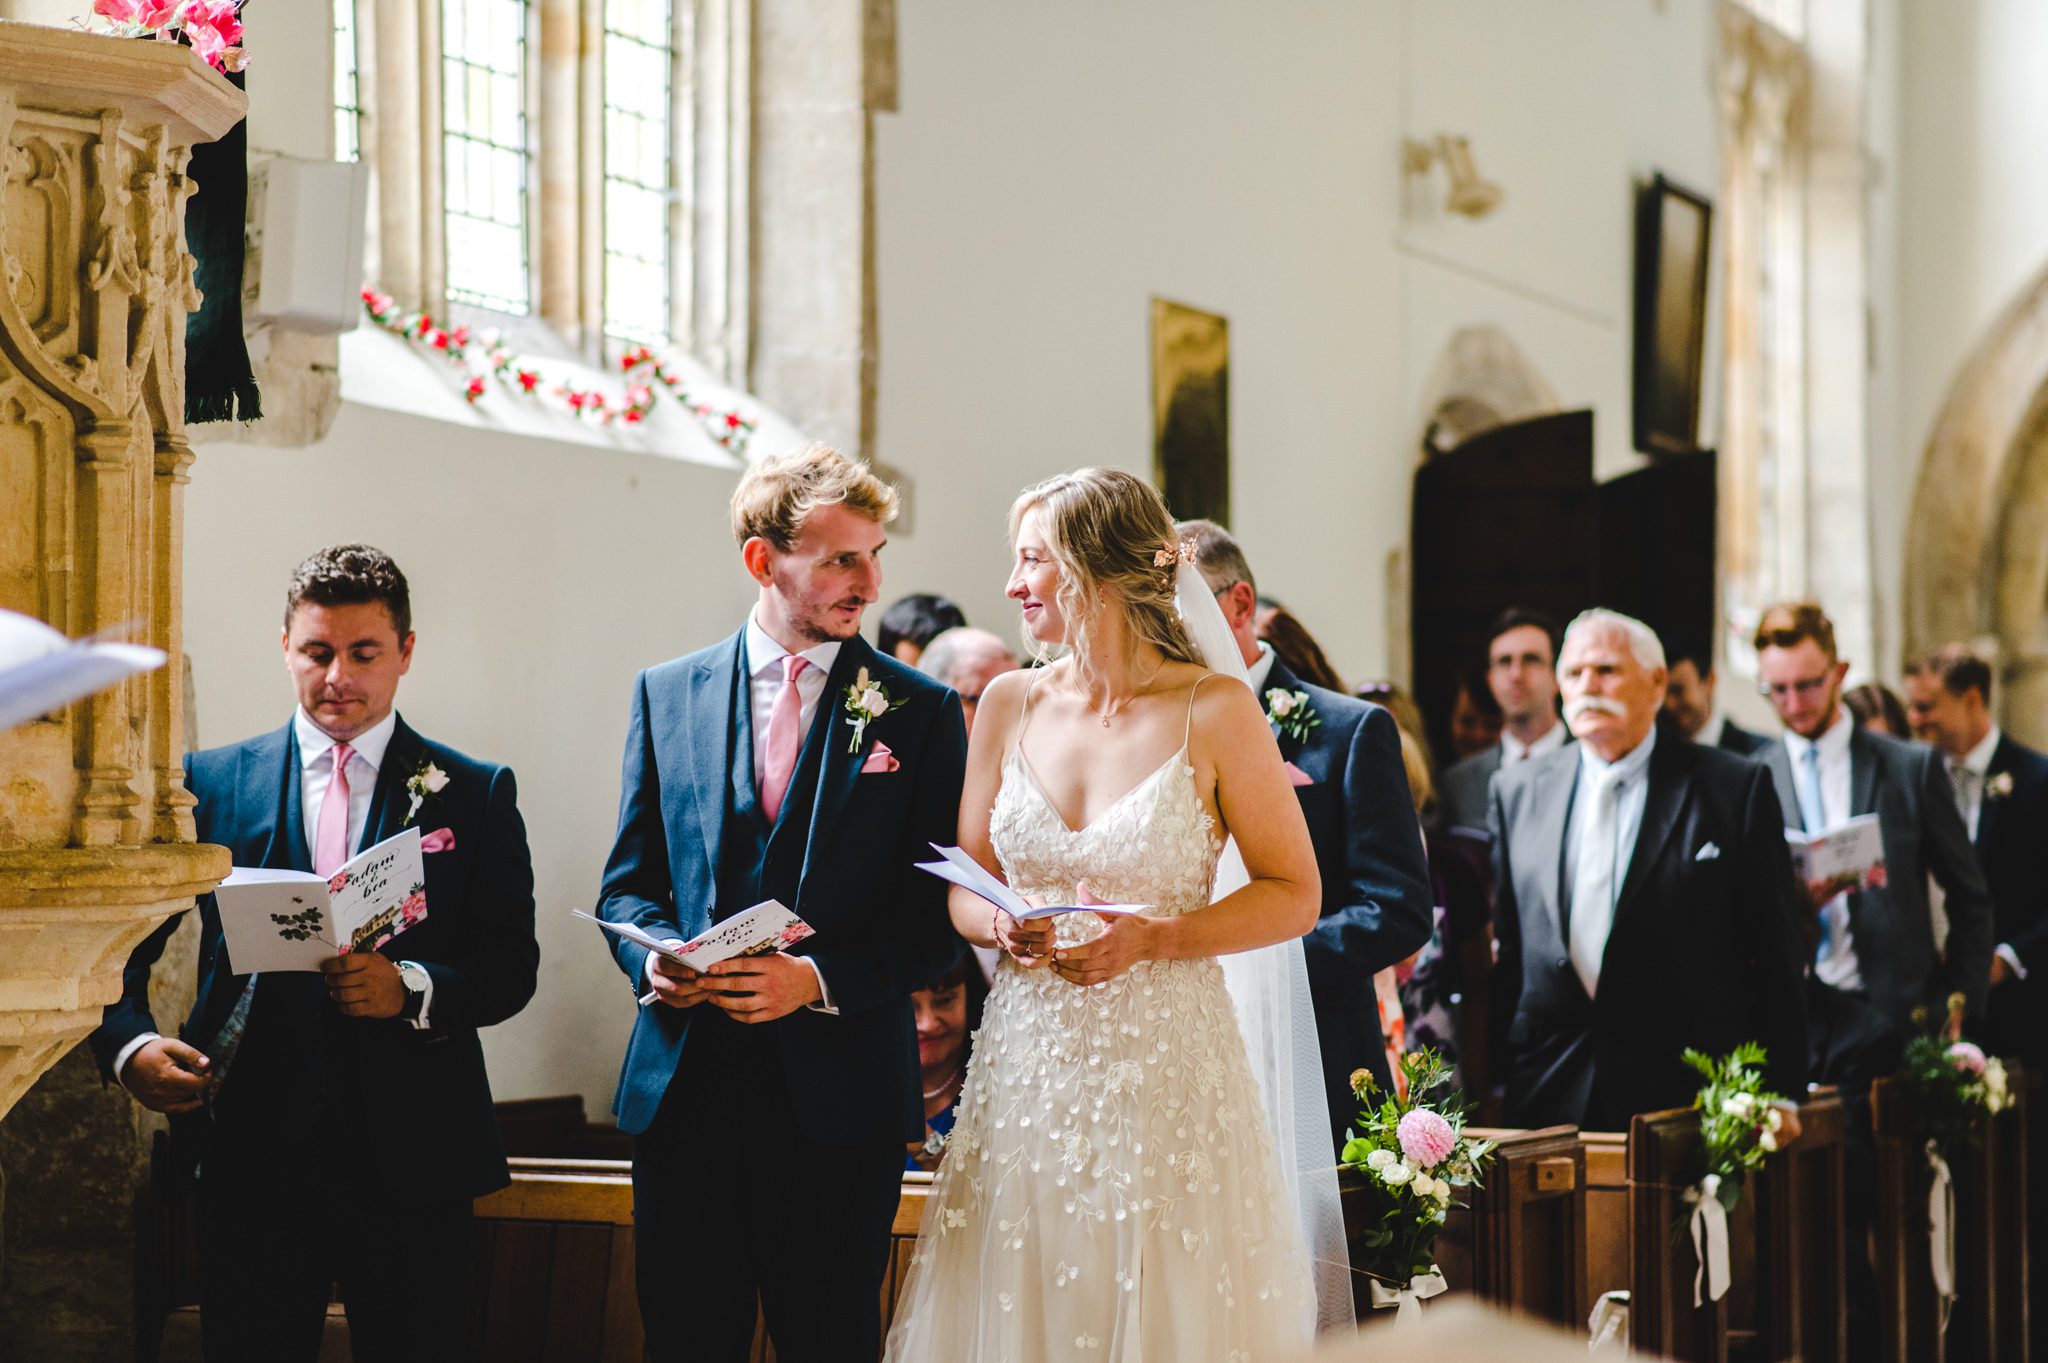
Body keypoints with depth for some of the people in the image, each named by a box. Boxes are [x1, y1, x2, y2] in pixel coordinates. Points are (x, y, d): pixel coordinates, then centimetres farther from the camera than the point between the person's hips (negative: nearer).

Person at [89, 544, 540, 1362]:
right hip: (254, 1155, 1)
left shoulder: (477, 795, 7)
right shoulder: (212, 782, 9)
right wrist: (129, 1044, -11)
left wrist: (410, 989, -17)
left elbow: (511, 968, 2)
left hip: (411, 1157, 0)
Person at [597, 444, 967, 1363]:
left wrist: (819, 978, -15)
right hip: (683, 1088, 2)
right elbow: (628, 882, 13)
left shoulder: (919, 713, 2)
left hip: (838, 1095, -2)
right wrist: (652, 956, -9)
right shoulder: (666, 694, 9)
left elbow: (939, 918, -1)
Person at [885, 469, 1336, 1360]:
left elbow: (1294, 895, -3)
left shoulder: (1214, 712, -5)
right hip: (1025, 1064, 3)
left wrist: (1149, 937, -15)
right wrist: (1001, 927, -10)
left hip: (1165, 1061, -3)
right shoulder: (1010, 704, 6)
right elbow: (963, 886, 12)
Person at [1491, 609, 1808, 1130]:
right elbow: (1505, 948, 14)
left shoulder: (1737, 788, 2)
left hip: (1688, 1095, -2)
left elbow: (1776, 964, 1)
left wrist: (1780, 1104, -4)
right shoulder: (1516, 790, 13)